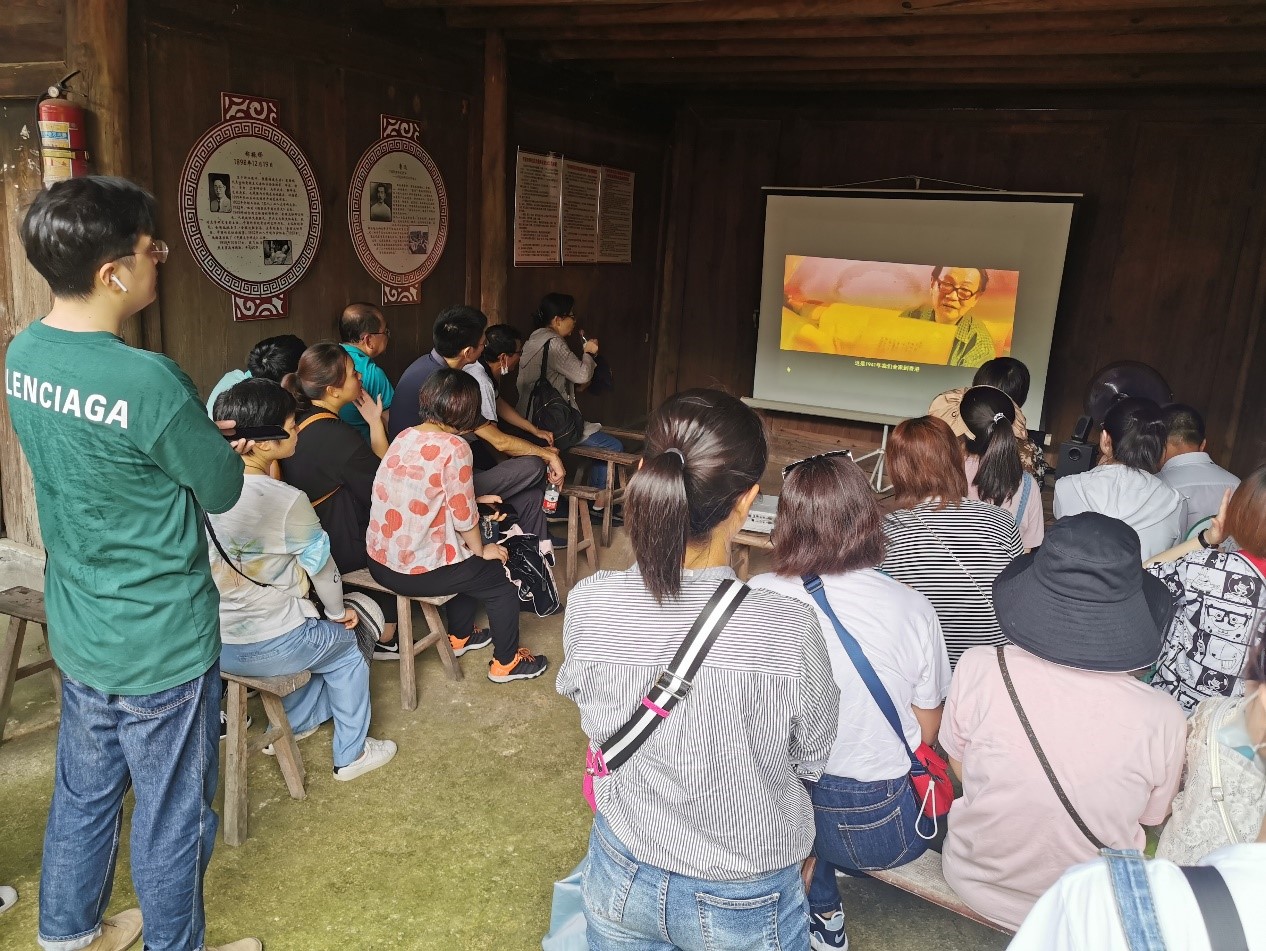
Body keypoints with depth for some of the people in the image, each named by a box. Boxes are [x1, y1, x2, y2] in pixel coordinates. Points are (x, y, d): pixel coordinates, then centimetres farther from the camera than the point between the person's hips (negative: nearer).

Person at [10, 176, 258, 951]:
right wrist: (215, 446, 5)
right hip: (161, 643, -7)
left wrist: (197, 438, 7)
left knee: (85, 793, 26)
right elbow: (223, 490, -14)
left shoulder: (23, 355, -3)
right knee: (171, 817, 14)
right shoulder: (148, 381, -28)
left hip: (79, 631, 8)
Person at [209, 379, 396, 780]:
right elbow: (321, 567, -11)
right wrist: (338, 611, 7)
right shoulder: (287, 501, -25)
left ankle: (292, 724, 42)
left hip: (211, 643, 7)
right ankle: (352, 754, 31)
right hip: (267, 648, -6)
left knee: (312, 633, 32)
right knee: (346, 649, 23)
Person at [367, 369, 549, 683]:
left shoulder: (405, 437, 3)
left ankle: (460, 637, 47)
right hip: (417, 571, -8)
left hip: (378, 562, 8)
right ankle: (505, 663, 27)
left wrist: (475, 499, 19)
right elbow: (463, 515, -14)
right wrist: (482, 550, 2)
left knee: (466, 564, 32)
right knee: (502, 581, 14)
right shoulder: (453, 448, -19)